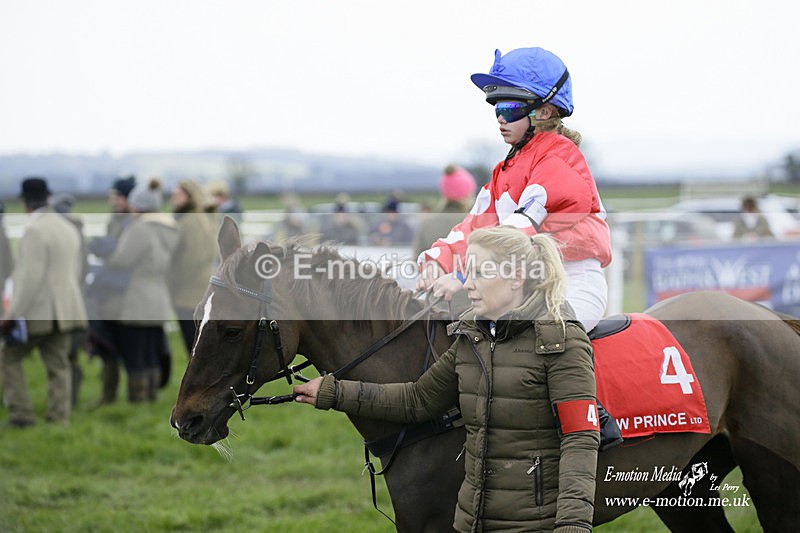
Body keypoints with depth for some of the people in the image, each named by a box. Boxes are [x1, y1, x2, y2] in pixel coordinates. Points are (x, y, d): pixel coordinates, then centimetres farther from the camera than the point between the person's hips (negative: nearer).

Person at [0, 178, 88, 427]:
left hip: (37, 312, -8)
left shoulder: (35, 230, -15)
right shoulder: (69, 228, 12)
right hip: (64, 310, 8)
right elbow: (75, 269, 17)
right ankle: (59, 418, 4)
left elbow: (31, 276, -20)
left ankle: (21, 413, -1)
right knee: (58, 365, 7)